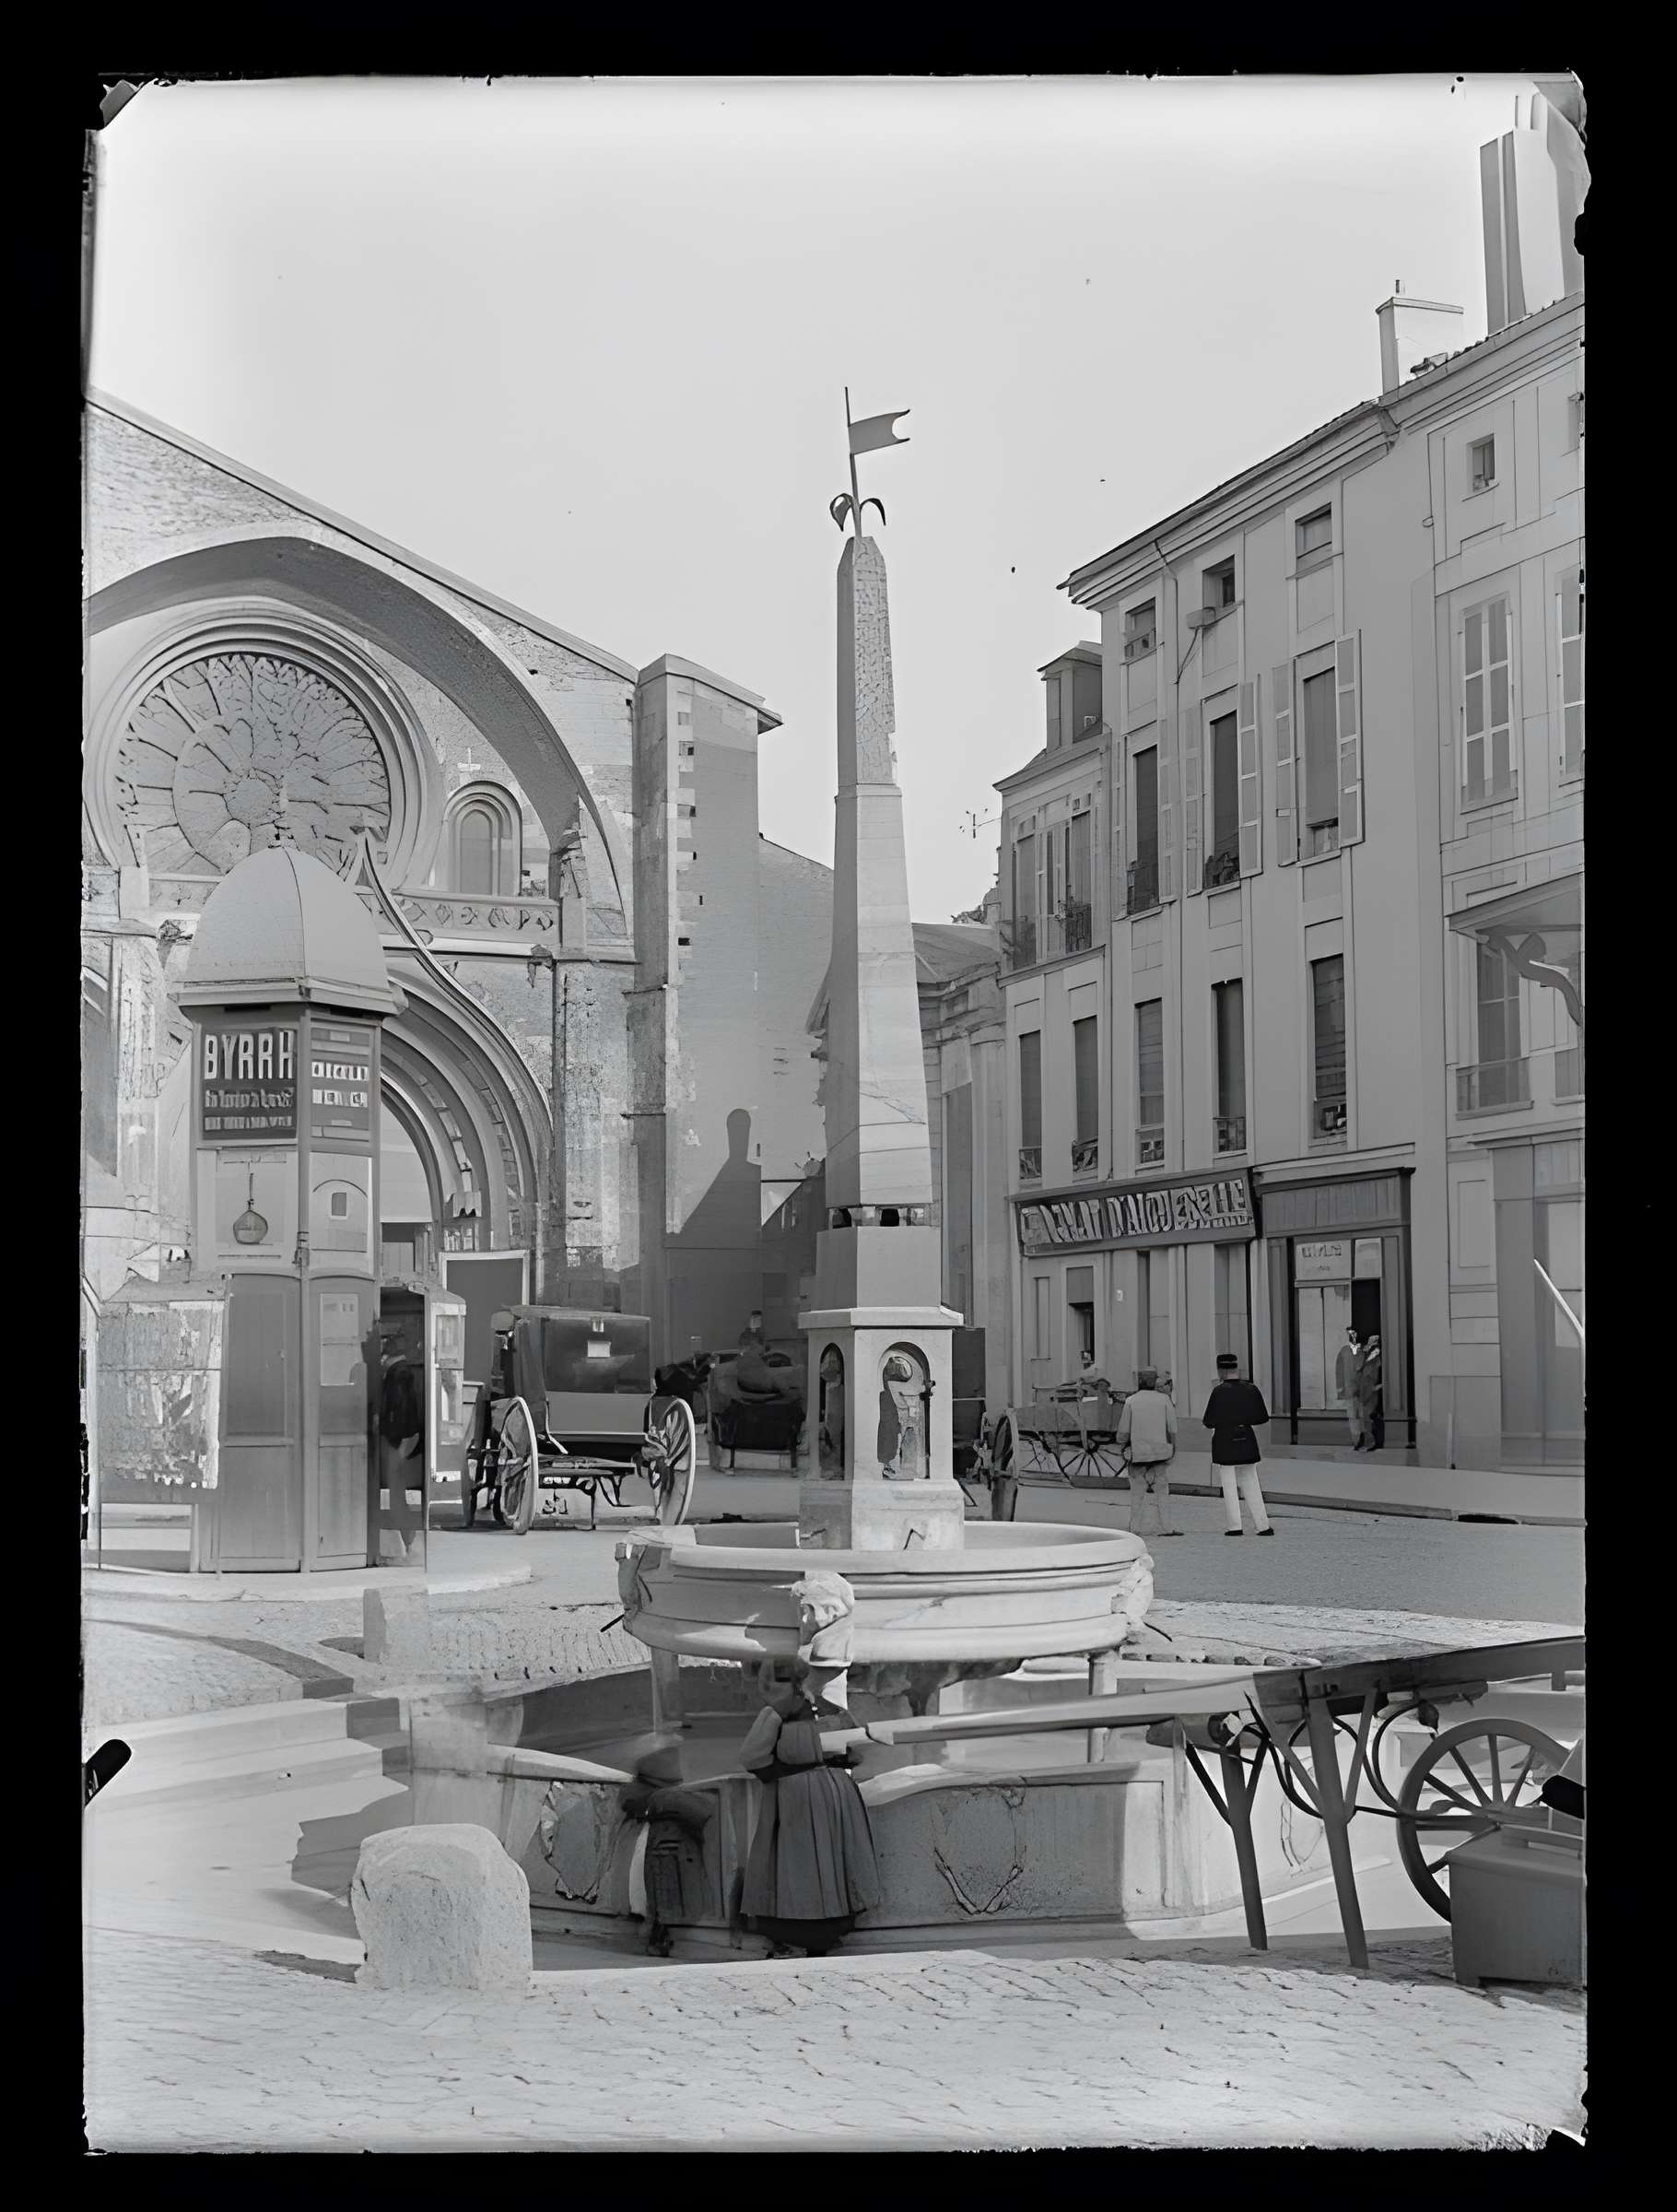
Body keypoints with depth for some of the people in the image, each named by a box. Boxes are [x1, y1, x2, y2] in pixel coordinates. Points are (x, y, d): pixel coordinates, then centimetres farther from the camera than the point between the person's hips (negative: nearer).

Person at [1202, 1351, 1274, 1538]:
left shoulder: (1219, 1391, -13)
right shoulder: (1251, 1389, 0)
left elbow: (1209, 1422, -12)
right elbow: (1263, 1417, 5)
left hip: (1224, 1443, -4)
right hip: (1246, 1442, 4)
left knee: (1229, 1485, 4)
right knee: (1251, 1484, 11)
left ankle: (1235, 1526, 2)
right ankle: (1263, 1525, 9)